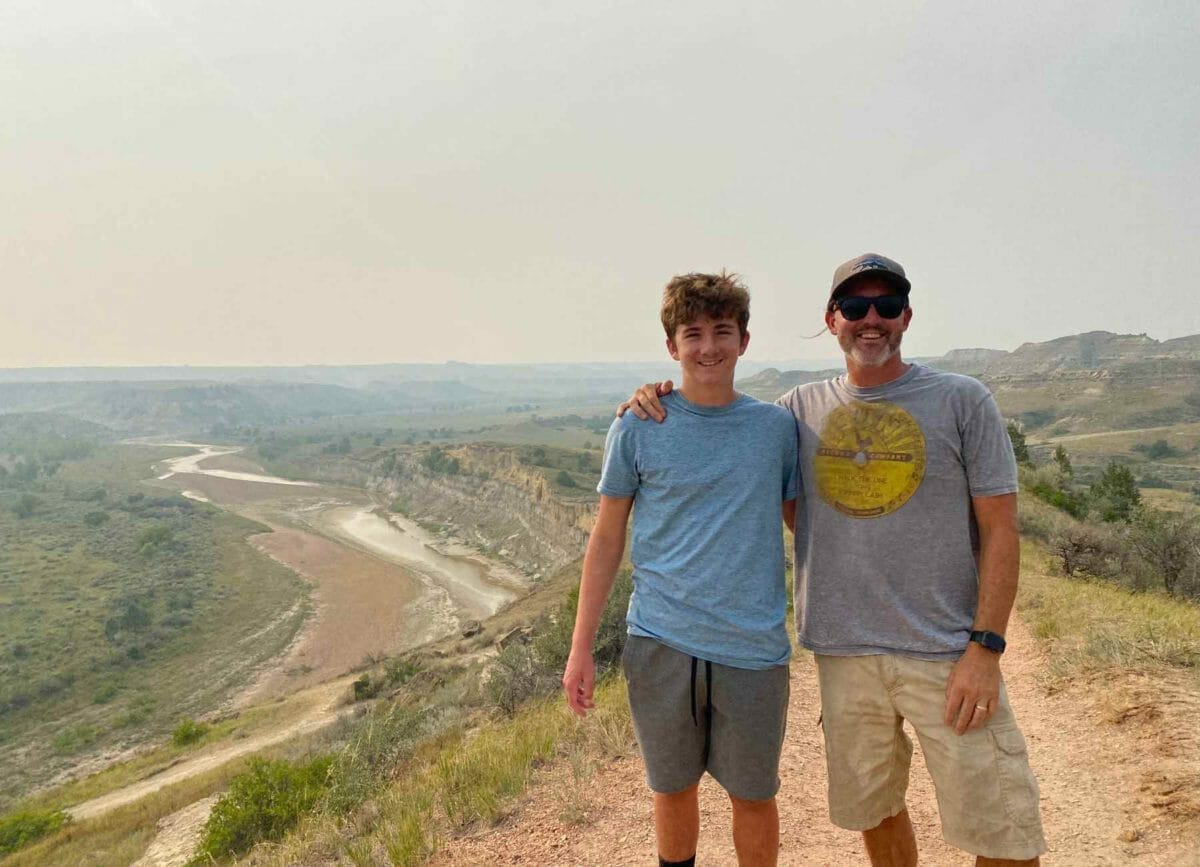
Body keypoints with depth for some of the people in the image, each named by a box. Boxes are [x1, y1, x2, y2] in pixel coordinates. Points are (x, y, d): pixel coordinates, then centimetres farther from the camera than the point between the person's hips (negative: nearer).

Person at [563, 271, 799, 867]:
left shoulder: (778, 427, 2)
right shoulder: (638, 428, -2)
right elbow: (607, 538, 2)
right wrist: (581, 648, 0)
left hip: (754, 649, 1)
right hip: (660, 644, 0)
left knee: (753, 796, 14)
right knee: (673, 789, 16)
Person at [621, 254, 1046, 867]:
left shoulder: (963, 401, -3)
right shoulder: (802, 409, 5)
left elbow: (1000, 530, -4)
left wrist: (986, 648, -11)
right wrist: (665, 400, 0)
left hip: (946, 653, -2)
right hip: (843, 653, 3)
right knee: (873, 810, 18)